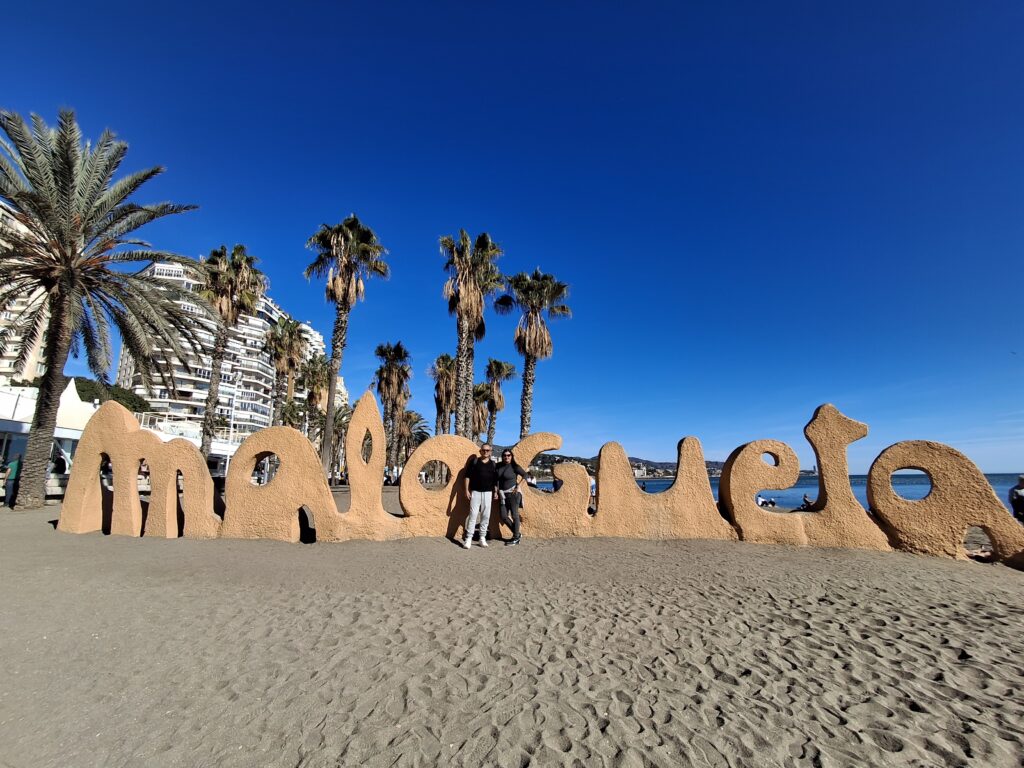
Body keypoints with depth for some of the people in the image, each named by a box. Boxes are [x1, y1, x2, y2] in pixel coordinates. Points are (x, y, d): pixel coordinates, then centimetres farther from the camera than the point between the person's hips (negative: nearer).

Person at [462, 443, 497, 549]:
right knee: (473, 515, -6)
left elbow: (496, 480, 12)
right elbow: (467, 476, 0)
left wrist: (496, 492, 6)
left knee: (486, 516, 5)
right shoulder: (474, 461, 0)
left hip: (488, 493, 3)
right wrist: (467, 490, -5)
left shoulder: (493, 464, 8)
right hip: (475, 492, -2)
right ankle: (468, 538, -3)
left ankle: (482, 538, 14)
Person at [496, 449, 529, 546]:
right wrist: (497, 491, 8)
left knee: (514, 515, -2)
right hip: (502, 494, 5)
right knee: (504, 517, 2)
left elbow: (525, 475, -5)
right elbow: (496, 479, 16)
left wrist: (518, 486, -11)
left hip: (512, 493, -5)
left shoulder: (514, 466, -7)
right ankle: (517, 534, 19)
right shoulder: (499, 466, 6)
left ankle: (515, 538, 10)